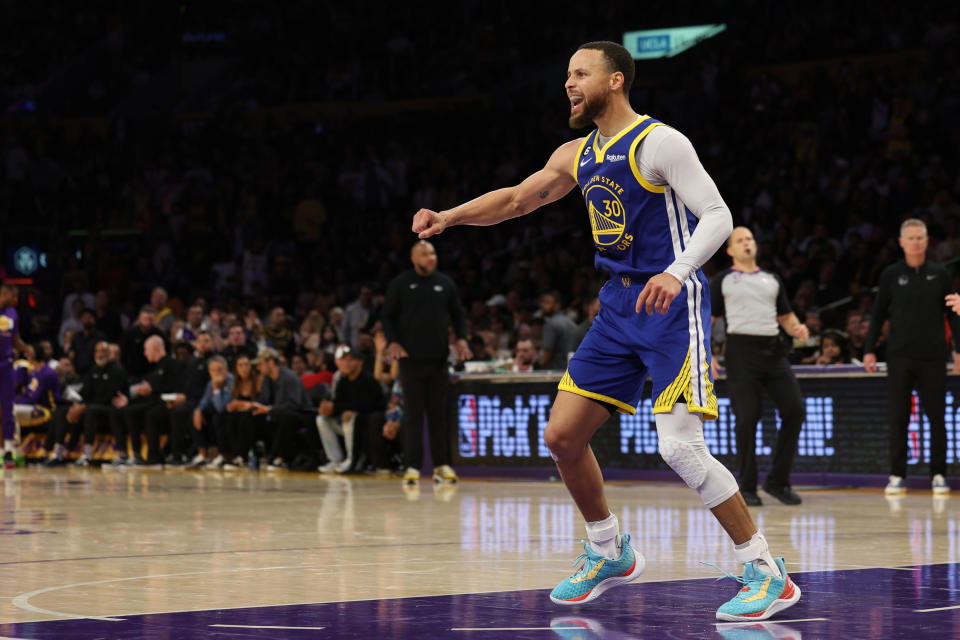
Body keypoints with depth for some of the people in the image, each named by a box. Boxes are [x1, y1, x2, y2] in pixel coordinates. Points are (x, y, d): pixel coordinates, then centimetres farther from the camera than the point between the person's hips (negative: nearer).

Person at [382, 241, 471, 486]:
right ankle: (413, 466, 1)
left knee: (439, 412, 4)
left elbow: (457, 314, 17)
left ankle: (441, 465, 9)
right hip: (411, 359, -2)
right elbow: (387, 316, 4)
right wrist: (392, 342, -10)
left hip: (439, 357, 2)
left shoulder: (445, 283, 10)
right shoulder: (400, 284, 2)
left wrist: (461, 338, 1)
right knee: (413, 413, -2)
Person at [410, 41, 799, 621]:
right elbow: (515, 199, 22)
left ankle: (767, 574, -10)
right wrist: (448, 217, 8)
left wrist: (676, 272, -32)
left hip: (672, 305, -8)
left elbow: (718, 216, -17)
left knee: (680, 447, -19)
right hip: (619, 307, 8)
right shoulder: (578, 156, 12)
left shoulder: (660, 143, -12)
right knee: (563, 436, 6)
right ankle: (610, 553, 26)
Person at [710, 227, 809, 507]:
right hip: (742, 350, -4)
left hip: (773, 350, 4)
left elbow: (786, 316, 23)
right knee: (747, 418, -8)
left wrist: (797, 328, 0)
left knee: (795, 410, -7)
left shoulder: (772, 280, 21)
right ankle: (747, 486, 4)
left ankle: (777, 481, 5)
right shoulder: (722, 280, 9)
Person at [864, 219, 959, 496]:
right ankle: (897, 476, 6)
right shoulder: (891, 275, 5)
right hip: (899, 356, 0)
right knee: (898, 418, 0)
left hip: (933, 357, 0)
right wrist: (869, 350, 3)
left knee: (936, 417, 1)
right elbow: (878, 314, 9)